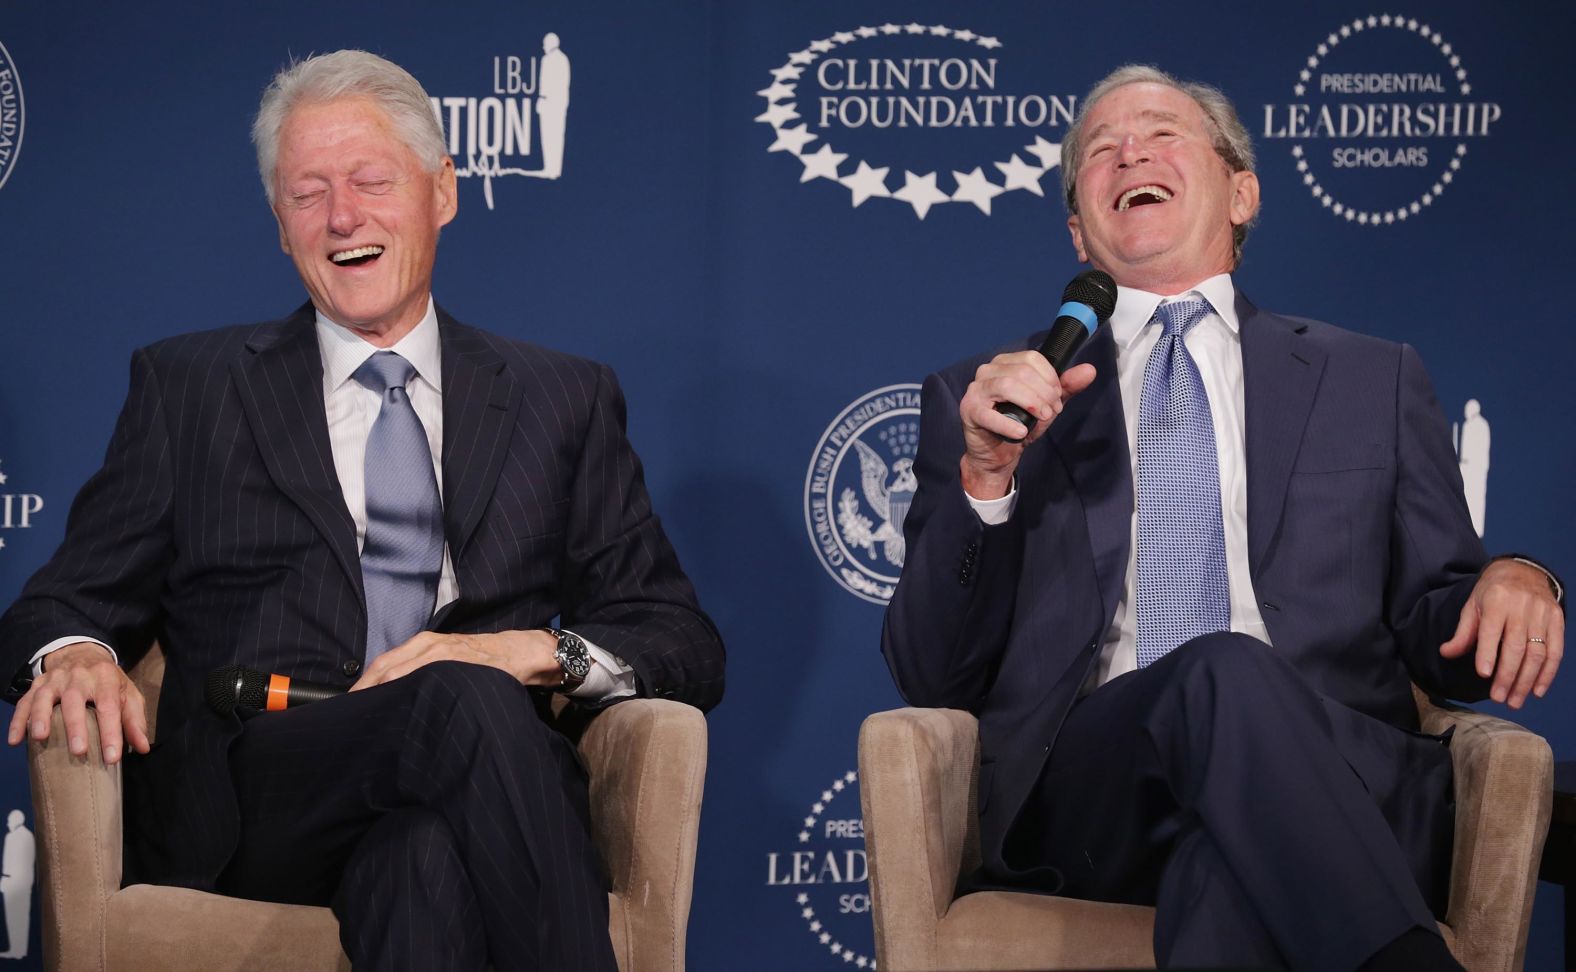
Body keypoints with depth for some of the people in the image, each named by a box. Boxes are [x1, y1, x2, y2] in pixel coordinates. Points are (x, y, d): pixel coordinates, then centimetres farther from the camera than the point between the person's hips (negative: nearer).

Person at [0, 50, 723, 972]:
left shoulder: (564, 401, 21)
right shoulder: (187, 387, 20)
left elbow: (689, 646, 15)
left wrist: (539, 650, -7)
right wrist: (74, 653, -9)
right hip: (247, 809, 0)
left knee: (426, 852, -39)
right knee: (463, 701, -34)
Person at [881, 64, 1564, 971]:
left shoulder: (1375, 380, 23)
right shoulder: (983, 397, 20)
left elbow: (1439, 635, 23)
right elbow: (931, 677, 12)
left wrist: (1512, 585, -2)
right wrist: (986, 478, -5)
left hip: (1330, 773, 0)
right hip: (1085, 789, 1)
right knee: (1225, 671, -35)